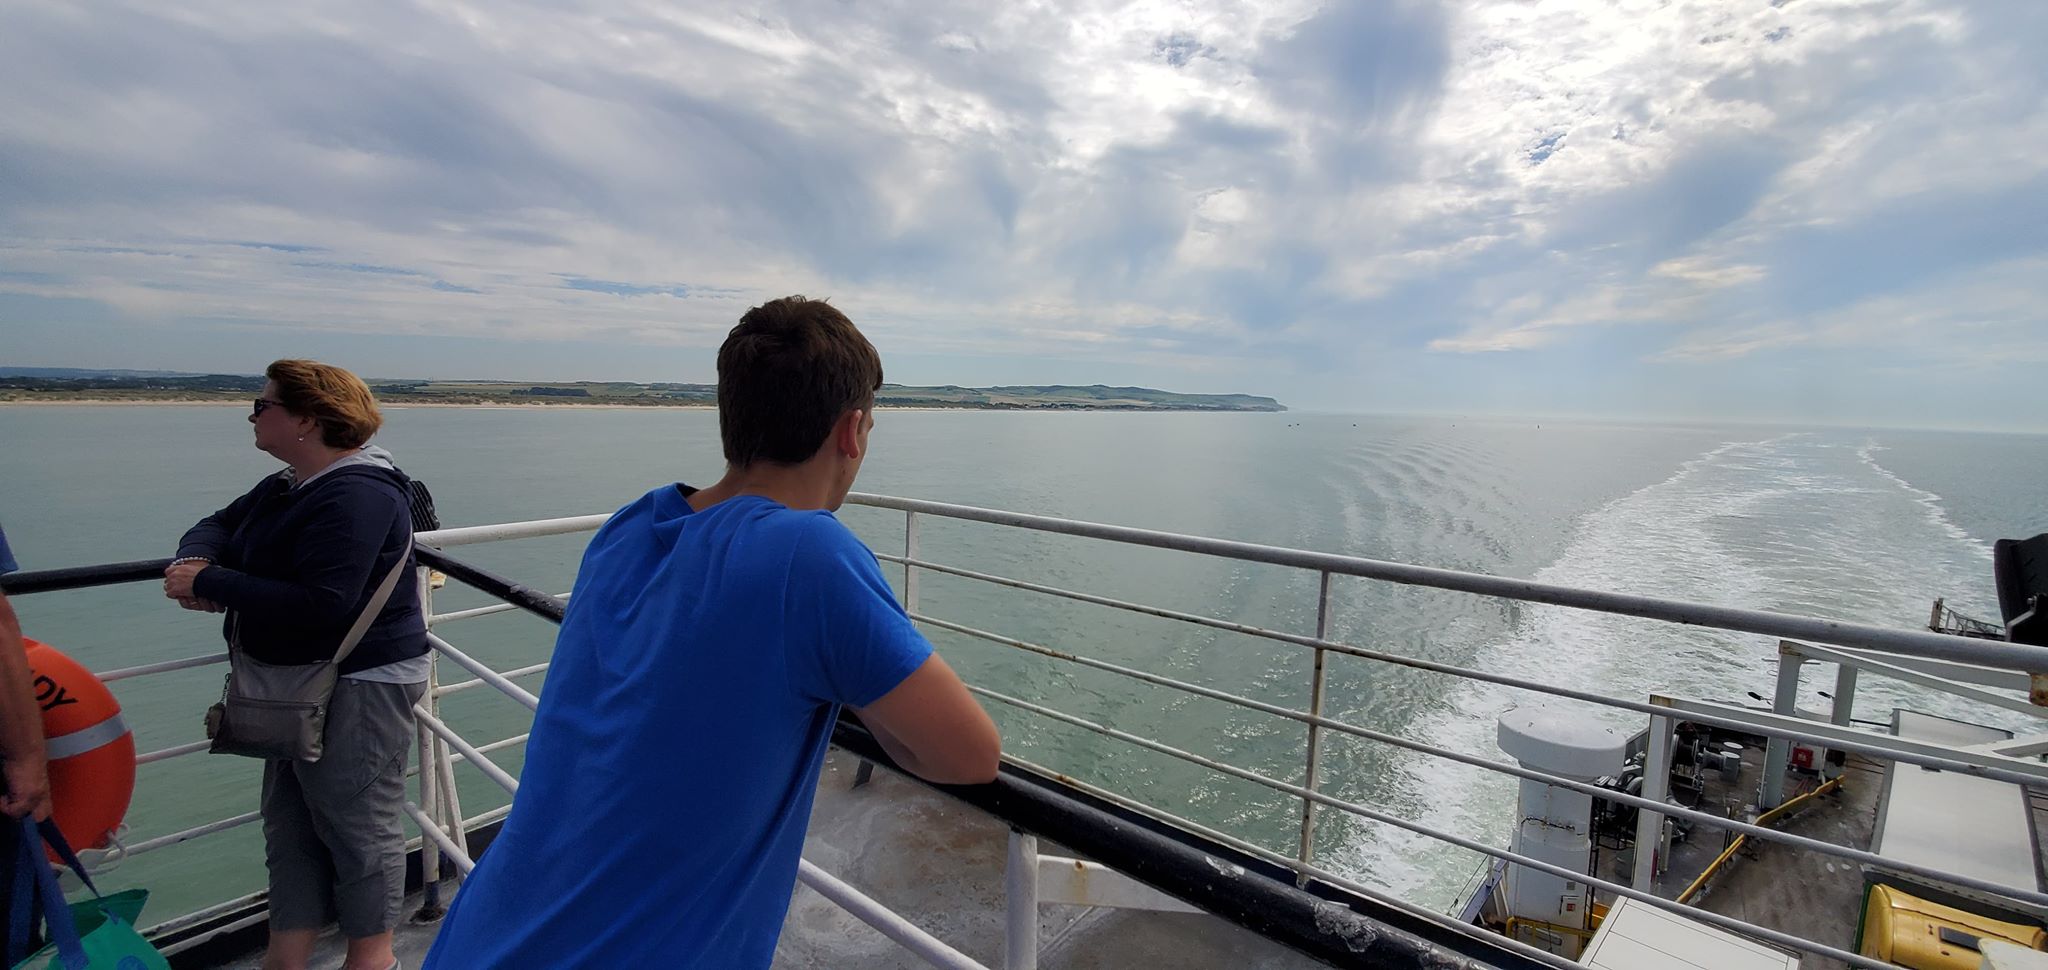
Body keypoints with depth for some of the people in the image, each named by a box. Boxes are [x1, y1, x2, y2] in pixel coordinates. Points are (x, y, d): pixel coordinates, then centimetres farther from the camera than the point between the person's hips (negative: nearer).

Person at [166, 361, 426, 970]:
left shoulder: (357, 496, -24)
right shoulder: (287, 487, 11)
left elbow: (318, 604, -29)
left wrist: (207, 585, -19)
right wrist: (196, 560, -9)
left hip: (360, 686, -10)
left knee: (357, 827, 4)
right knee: (289, 822, 19)